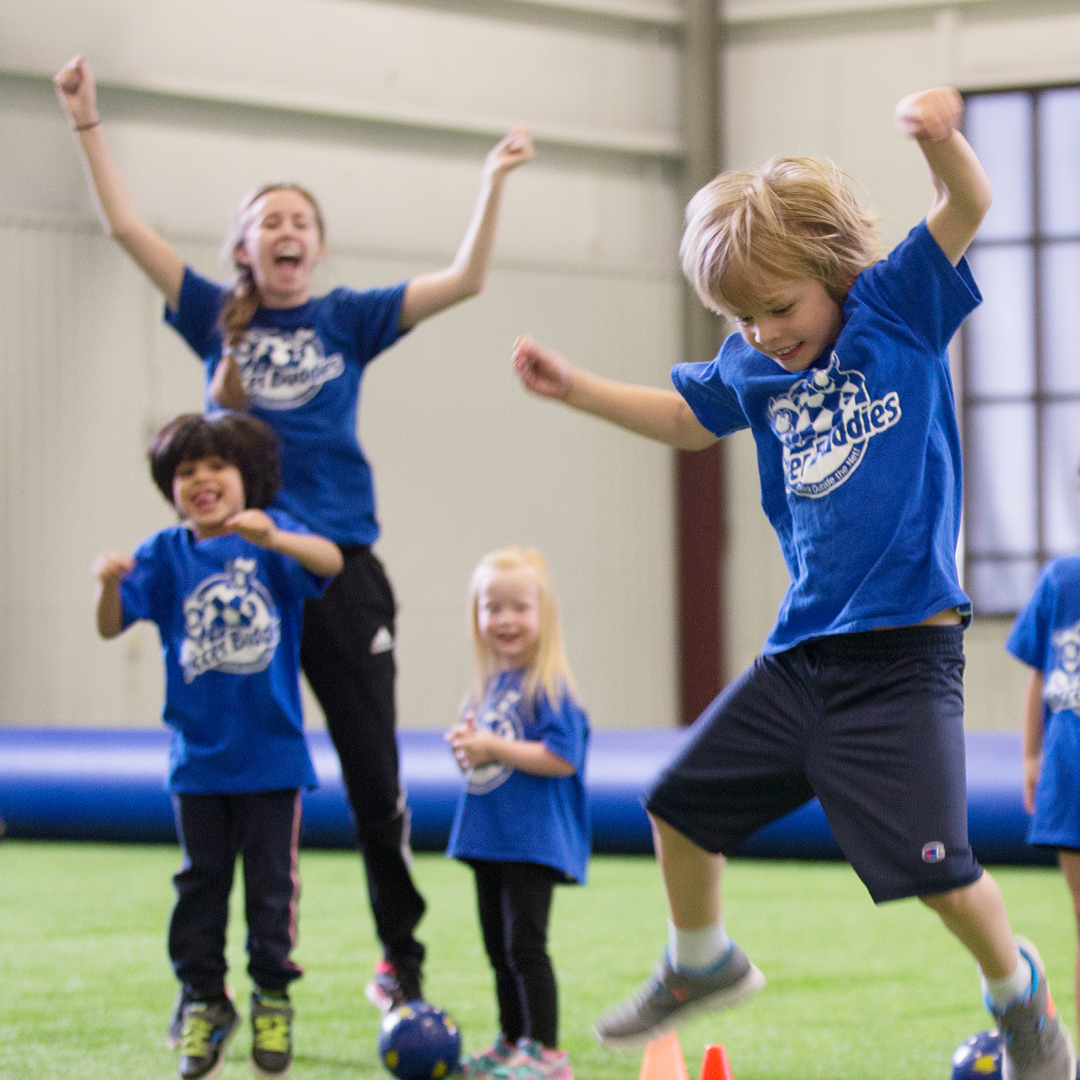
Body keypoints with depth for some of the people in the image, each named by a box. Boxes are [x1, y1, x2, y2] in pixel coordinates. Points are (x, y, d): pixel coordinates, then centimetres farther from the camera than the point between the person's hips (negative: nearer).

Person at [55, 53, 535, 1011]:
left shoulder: (347, 320, 7)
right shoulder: (217, 319, 7)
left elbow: (464, 280, 1)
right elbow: (126, 225, 3)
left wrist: (495, 183, -8)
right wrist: (86, 120, -1)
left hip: (339, 569, 0)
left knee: (373, 773, 3)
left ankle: (400, 959, 16)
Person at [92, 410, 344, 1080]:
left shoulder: (272, 535, -6)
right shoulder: (165, 554, -1)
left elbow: (330, 561, -26)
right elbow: (112, 626, -6)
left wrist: (274, 540, -46)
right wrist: (111, 585, -29)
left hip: (272, 750, -2)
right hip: (198, 755, 2)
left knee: (272, 882, 6)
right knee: (201, 882, 8)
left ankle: (272, 999, 20)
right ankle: (202, 1001, 18)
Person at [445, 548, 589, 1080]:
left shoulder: (549, 687, -13)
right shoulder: (488, 685, 11)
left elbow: (561, 758, -21)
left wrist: (494, 749, -20)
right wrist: (466, 749, 0)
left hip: (532, 840, -8)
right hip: (487, 836, 8)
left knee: (525, 945, -8)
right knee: (499, 949, 16)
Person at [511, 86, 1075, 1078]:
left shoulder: (898, 307, -6)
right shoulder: (751, 365, 8)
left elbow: (966, 207, -20)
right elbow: (686, 419, 28)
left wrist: (939, 137, -41)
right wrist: (573, 388, 20)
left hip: (902, 651, -6)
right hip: (800, 652, 6)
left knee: (936, 868, -13)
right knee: (682, 804, 11)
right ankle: (701, 963, 37)